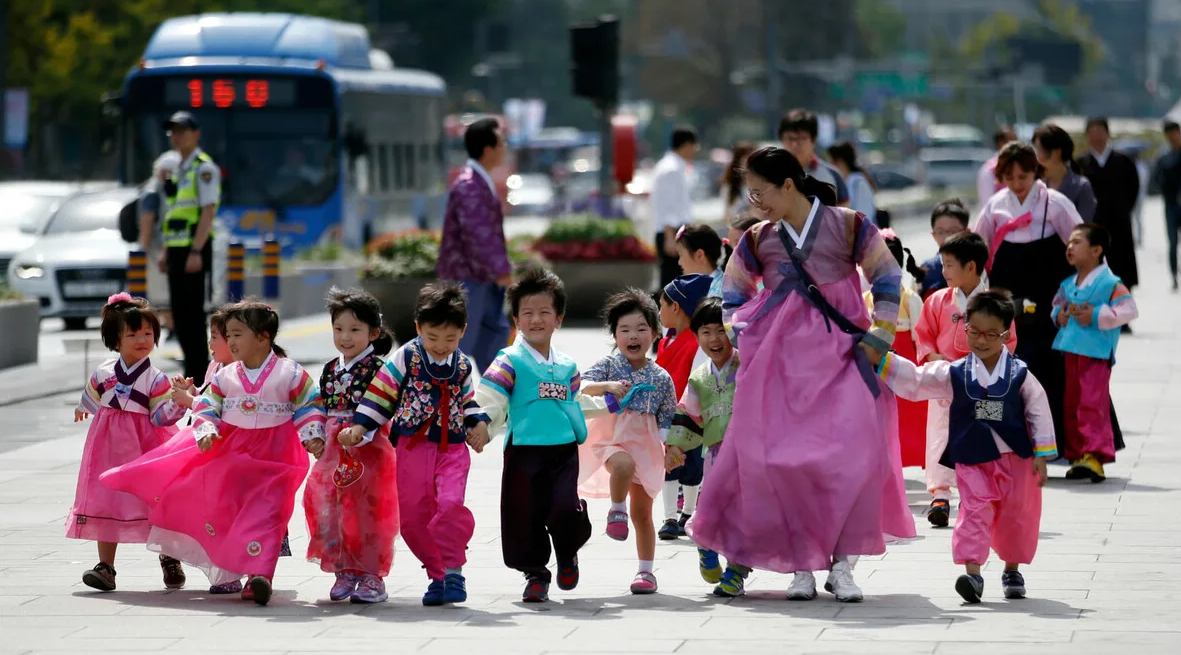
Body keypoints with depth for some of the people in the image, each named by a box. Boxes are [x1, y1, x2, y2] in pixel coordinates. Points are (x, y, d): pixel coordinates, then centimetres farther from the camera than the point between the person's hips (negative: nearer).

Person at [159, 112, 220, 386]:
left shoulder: (204, 168, -9)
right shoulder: (180, 170, 18)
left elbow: (208, 211, -17)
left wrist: (196, 251, -23)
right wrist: (166, 250, 19)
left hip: (195, 250, -9)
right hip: (178, 249, 9)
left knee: (193, 313, -9)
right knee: (180, 314, 8)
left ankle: (199, 377, -7)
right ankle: (192, 374, 14)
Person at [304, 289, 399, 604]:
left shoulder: (377, 368, -7)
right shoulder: (329, 371, 13)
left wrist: (358, 433, -26)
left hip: (369, 449, -6)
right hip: (334, 449, 6)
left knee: (368, 511, -4)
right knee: (329, 507, 4)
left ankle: (372, 576, 4)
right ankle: (344, 571, 16)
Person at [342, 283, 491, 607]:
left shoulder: (464, 366, 7)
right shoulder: (406, 358, -2)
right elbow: (381, 393, 0)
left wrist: (478, 424, 3)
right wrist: (360, 426, -7)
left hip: (453, 447, 0)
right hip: (413, 445, 0)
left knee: (450, 503, -22)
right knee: (413, 515, 0)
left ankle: (453, 569, -9)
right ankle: (437, 574, 15)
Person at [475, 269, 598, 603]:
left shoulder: (567, 366, 15)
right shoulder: (510, 362, -1)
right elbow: (488, 399, -11)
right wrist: (481, 424, -26)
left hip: (564, 451, 2)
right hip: (524, 452, -2)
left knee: (566, 511, -13)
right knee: (527, 515, -1)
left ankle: (568, 555, 18)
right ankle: (536, 573, 17)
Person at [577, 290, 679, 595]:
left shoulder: (661, 378, 3)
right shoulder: (609, 365, -2)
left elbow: (666, 420, 8)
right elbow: (583, 387, -15)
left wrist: (666, 444, -7)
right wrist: (607, 386, -32)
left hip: (645, 445, 2)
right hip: (610, 439, -2)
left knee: (642, 513, 6)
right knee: (623, 464, -39)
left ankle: (646, 570, 16)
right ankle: (617, 510, -13)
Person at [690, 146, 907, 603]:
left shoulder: (848, 227, 0)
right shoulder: (757, 242, 9)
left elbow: (887, 280, 8)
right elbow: (733, 296, 21)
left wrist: (881, 334, 1)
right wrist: (740, 339, 8)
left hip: (841, 355, -2)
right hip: (780, 361, 2)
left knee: (852, 454, -13)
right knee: (783, 459, -6)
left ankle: (842, 564, -3)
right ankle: (802, 564, 4)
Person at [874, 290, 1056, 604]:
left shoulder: (1019, 374, -4)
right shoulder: (954, 374, -1)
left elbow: (1038, 412, 0)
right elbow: (914, 381, -1)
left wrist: (1041, 455, -2)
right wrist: (882, 360, -11)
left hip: (1015, 458, 0)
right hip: (972, 460, 0)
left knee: (1016, 514, 8)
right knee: (975, 510, -13)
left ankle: (1012, 569, 28)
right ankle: (972, 572, -18)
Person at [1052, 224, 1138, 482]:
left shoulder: (1110, 283, -9)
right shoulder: (1067, 285, 12)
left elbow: (1128, 310, -12)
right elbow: (1057, 303, 28)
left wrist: (1098, 316, -18)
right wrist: (1059, 315, 4)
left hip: (1096, 353, -8)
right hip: (1071, 351, 8)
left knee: (1092, 404, -12)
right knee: (1071, 405, 10)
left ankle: (1095, 456, -14)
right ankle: (1076, 454, 18)